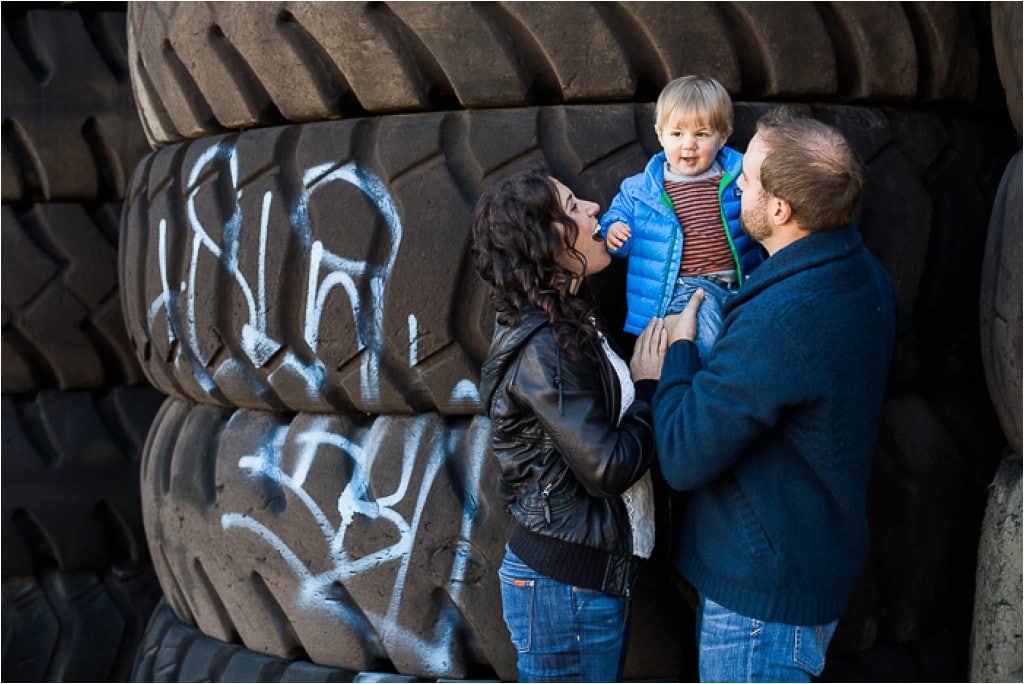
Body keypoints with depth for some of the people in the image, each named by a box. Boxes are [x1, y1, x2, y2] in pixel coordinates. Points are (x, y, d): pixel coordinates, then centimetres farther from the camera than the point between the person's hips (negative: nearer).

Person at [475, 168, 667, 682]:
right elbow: (609, 467, -22)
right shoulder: (543, 349, -21)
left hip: (595, 574, 9)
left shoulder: (568, 326, 9)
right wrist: (649, 386, -10)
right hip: (565, 586, -9)